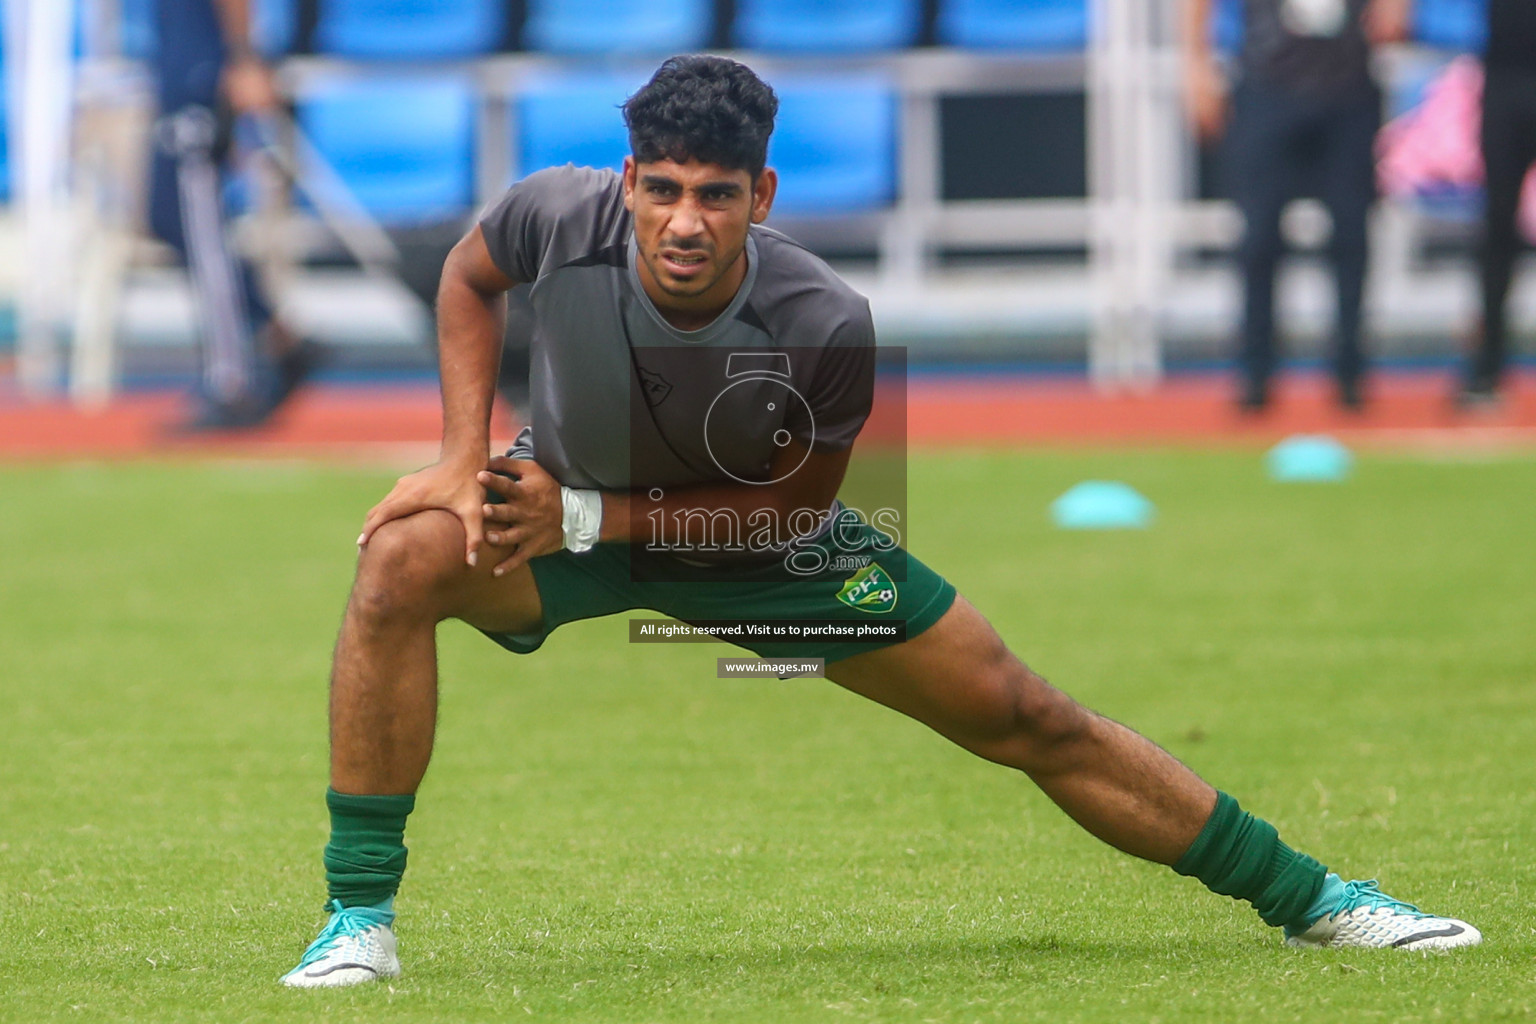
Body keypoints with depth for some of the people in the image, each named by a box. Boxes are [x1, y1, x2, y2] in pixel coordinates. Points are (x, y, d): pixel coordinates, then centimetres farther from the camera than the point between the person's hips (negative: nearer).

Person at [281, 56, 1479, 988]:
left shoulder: (825, 327, -34)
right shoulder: (563, 215, -31)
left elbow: (795, 500, -19)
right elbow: (470, 274, -6)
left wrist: (586, 518, -27)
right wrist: (466, 455, -16)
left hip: (757, 533, -1)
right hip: (565, 500, 1)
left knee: (1026, 719, 0)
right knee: (404, 561, -32)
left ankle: (1312, 898, 16)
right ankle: (360, 918, -20)